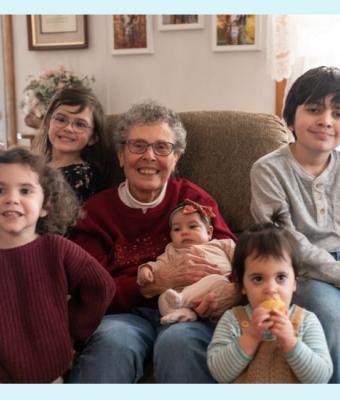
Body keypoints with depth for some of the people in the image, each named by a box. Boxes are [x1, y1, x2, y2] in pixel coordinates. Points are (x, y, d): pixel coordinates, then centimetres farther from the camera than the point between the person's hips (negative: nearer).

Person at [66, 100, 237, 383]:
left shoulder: (194, 199, 10)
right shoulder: (95, 211, 7)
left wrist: (232, 289, -21)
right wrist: (161, 280, -17)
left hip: (187, 310, 0)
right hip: (124, 312, 0)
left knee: (179, 341, -34)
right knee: (112, 341, -34)